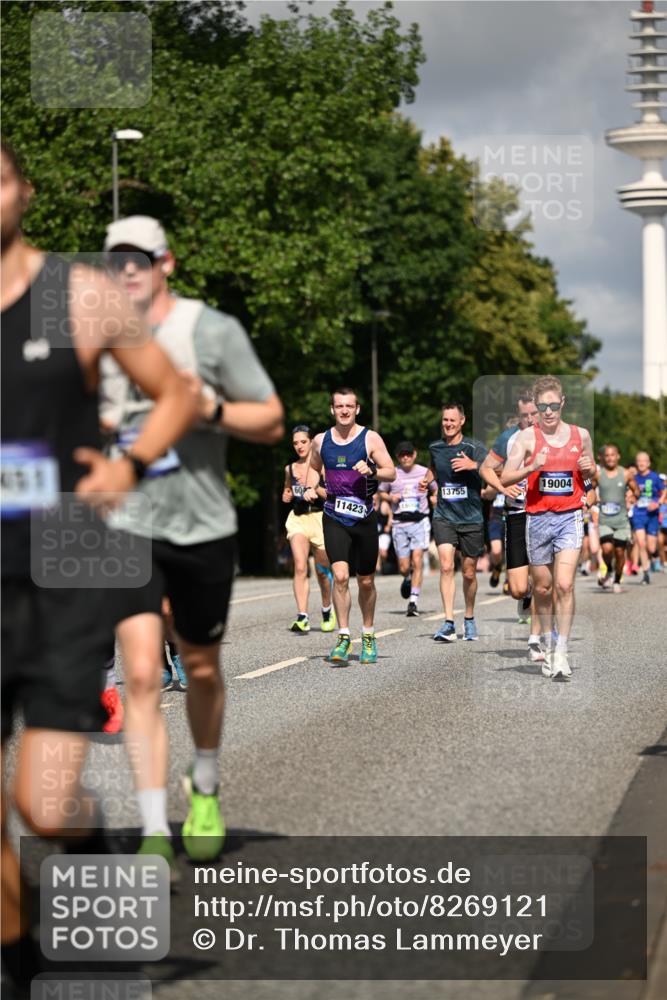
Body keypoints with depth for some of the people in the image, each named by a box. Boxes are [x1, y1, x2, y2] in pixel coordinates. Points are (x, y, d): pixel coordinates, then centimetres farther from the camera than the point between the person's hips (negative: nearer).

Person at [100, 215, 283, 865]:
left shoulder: (213, 330, -4)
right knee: (141, 673, -13)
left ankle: (205, 791, 41)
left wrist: (209, 408, -19)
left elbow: (271, 422, -2)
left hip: (202, 527, 0)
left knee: (201, 670, 14)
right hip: (127, 528, 1)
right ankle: (154, 834, -12)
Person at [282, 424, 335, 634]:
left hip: (320, 518, -2)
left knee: (322, 570, 10)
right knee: (300, 567, -17)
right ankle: (302, 617, -24)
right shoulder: (290, 468, 8)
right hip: (297, 519, 2)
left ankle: (327, 610, 36)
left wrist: (313, 486, -20)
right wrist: (286, 496, 4)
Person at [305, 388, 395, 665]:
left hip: (364, 518, -1)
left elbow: (391, 473, -5)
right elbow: (313, 469, 23)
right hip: (334, 518, 1)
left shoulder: (370, 439, -2)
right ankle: (343, 638, -13)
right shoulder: (321, 441, 6)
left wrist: (372, 470, -25)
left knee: (366, 582, 10)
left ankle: (368, 637, 28)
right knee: (340, 576, -17)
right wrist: (310, 488, 3)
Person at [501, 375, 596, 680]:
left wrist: (589, 469, -2)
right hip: (538, 518, 0)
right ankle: (547, 646, 28)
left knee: (565, 585, -13)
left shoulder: (581, 435, 6)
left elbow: (592, 472, 21)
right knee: (542, 588, 9)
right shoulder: (527, 437, -2)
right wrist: (533, 467, -23)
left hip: (570, 517, 0)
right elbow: (505, 478, -8)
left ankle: (562, 654, -10)